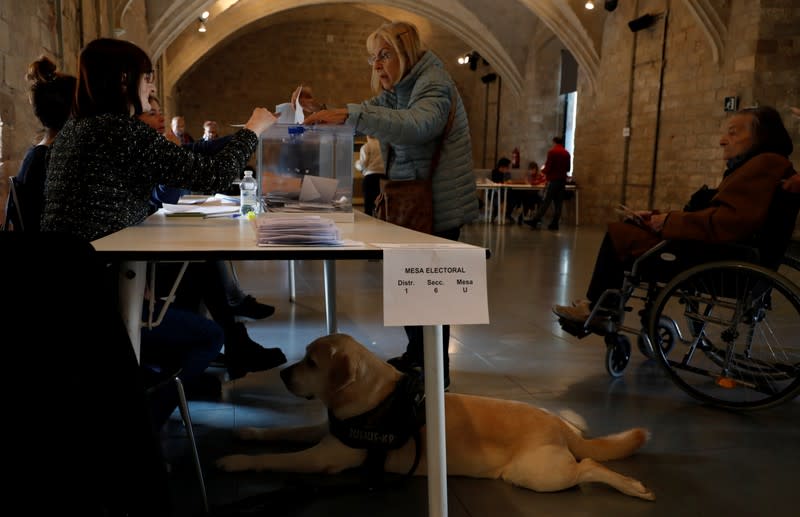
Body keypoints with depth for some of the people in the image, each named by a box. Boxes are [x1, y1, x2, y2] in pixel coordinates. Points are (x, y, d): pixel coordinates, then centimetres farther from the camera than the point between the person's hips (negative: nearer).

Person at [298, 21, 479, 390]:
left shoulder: (433, 85, -15)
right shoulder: (393, 93, 13)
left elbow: (418, 125, -36)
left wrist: (348, 115, -43)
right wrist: (317, 112, -7)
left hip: (438, 205, -9)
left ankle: (438, 369, 8)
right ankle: (415, 354, 29)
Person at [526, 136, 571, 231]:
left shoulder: (552, 152, -7)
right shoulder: (567, 153, 9)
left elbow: (548, 167, -11)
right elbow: (568, 168, 15)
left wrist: (544, 171, 10)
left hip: (553, 180, -5)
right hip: (562, 180, 5)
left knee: (546, 202, -7)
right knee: (558, 203, 5)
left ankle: (535, 221, -9)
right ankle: (554, 224, 4)